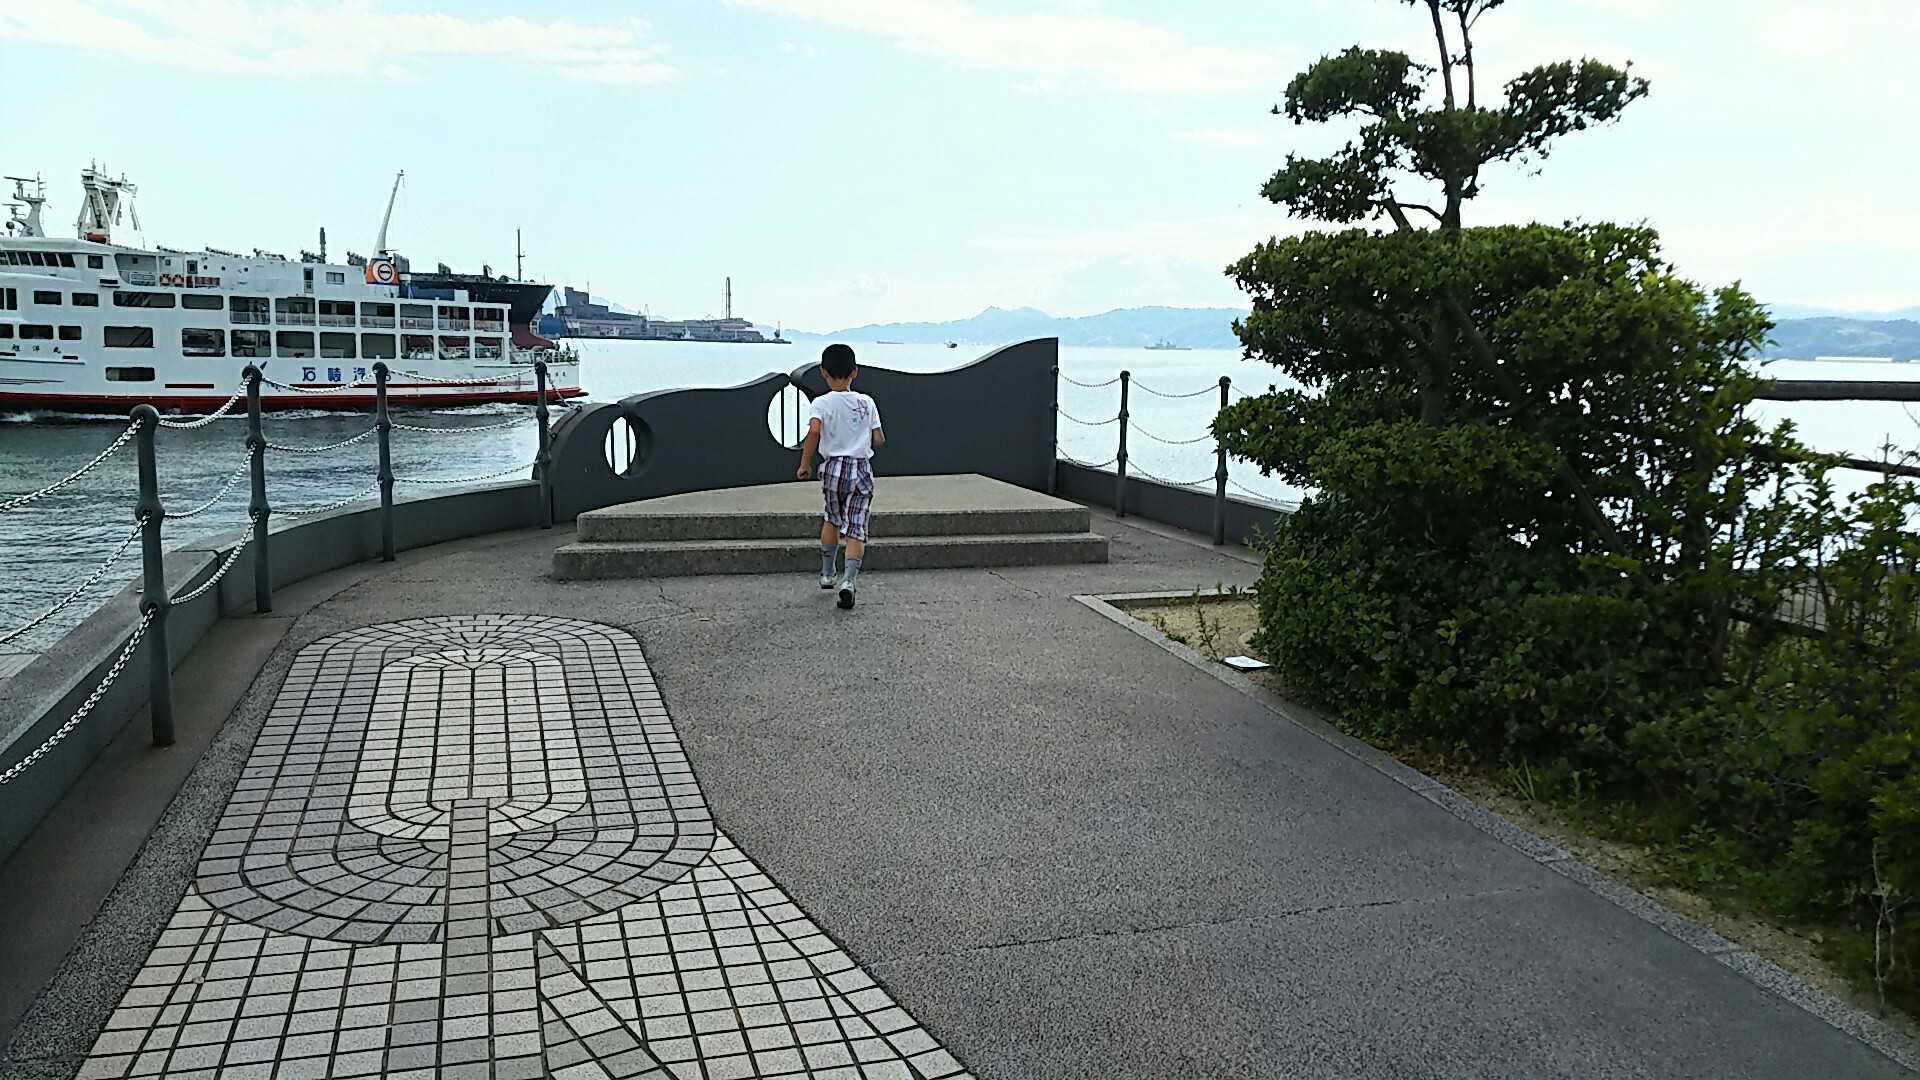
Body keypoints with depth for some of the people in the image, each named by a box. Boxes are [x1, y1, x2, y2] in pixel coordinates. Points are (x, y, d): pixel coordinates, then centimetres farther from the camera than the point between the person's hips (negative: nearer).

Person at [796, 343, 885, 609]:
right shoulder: (866, 402, 2)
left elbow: (814, 431, -23)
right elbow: (879, 440, 2)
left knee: (832, 519, 23)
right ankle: (849, 579, -17)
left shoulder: (822, 403, -6)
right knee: (856, 528, -1)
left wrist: (805, 463, -13)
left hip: (833, 468, 0)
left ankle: (827, 573, 33)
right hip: (862, 469, 0)